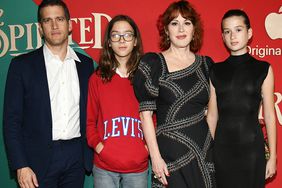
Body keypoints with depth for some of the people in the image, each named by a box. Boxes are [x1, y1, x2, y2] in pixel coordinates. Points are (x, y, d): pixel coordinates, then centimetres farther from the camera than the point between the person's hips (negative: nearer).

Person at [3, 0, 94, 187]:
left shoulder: (86, 64, 7)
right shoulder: (22, 65, -2)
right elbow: (12, 120, -4)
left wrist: (91, 152, 5)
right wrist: (20, 166, -11)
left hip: (77, 156, 3)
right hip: (39, 159, -2)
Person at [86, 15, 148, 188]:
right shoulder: (97, 78, 1)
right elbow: (90, 120, 5)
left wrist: (150, 146, -5)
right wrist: (97, 145, -8)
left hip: (138, 167, 1)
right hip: (104, 167, 0)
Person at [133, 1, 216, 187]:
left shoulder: (206, 64, 8)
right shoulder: (152, 63, -5)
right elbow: (146, 113, -8)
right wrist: (155, 156, -13)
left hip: (204, 151, 4)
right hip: (170, 154, -4)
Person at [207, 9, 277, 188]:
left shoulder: (263, 69, 0)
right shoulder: (216, 71, 4)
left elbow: (269, 115, 0)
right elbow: (212, 115, 5)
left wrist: (273, 156, -1)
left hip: (251, 145, -1)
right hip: (222, 146, 2)